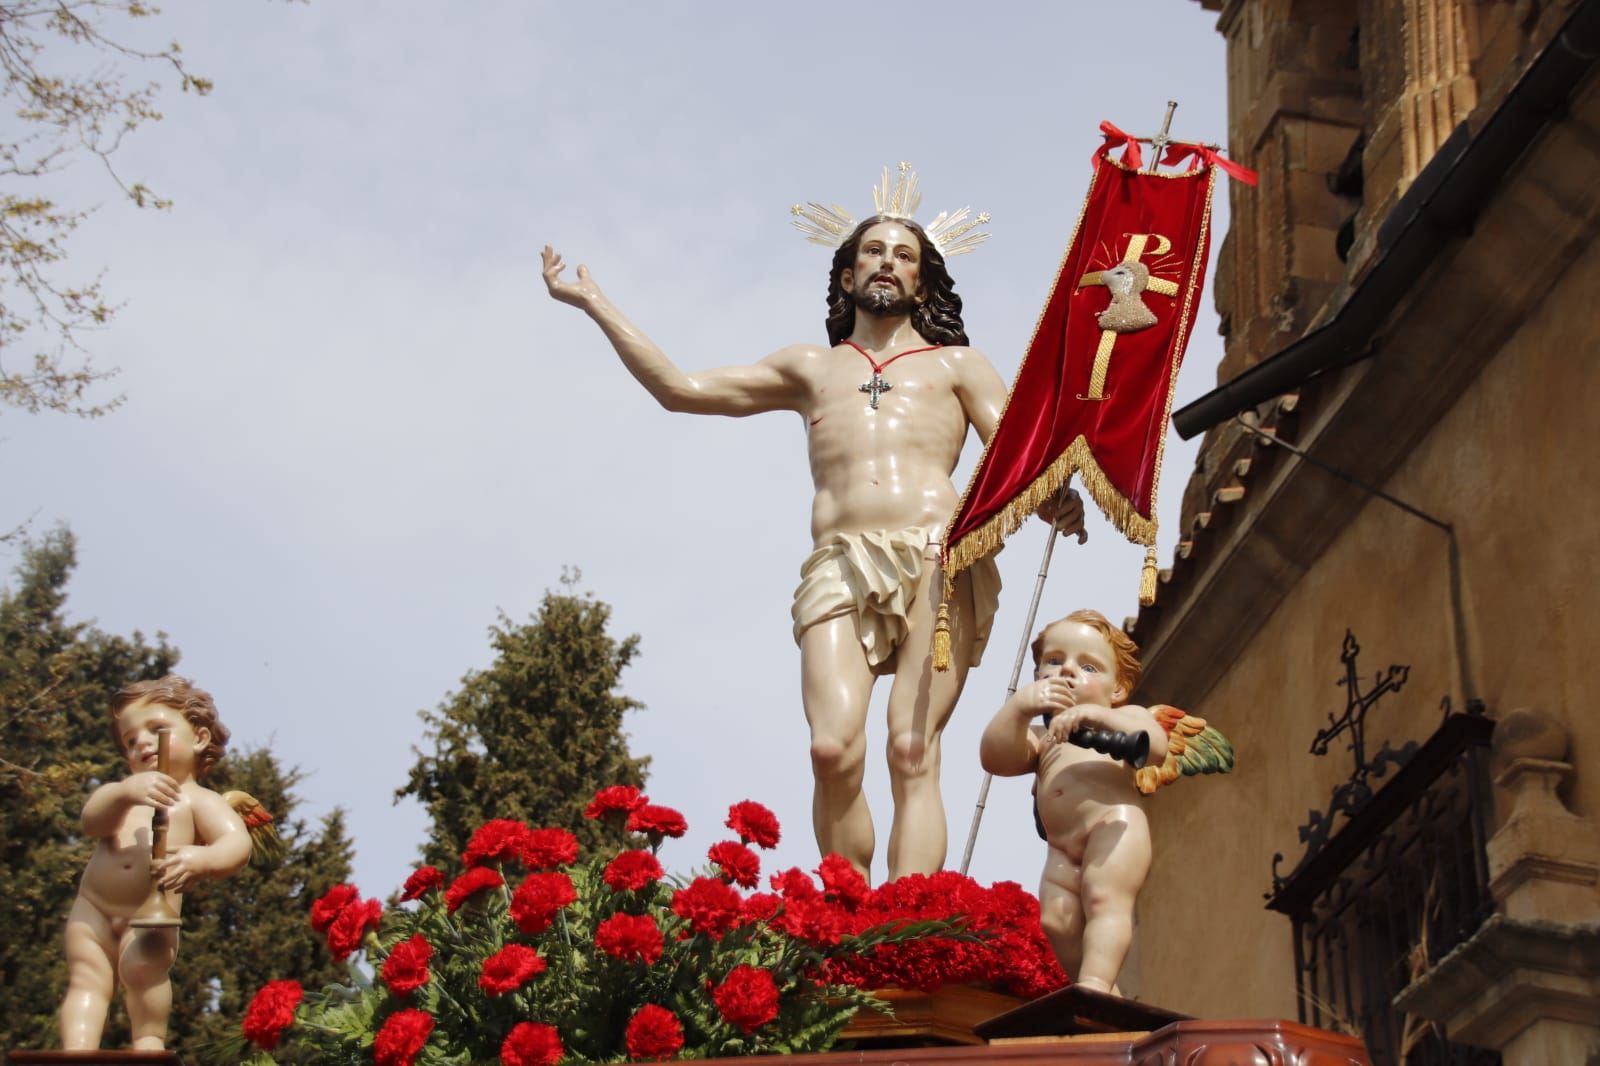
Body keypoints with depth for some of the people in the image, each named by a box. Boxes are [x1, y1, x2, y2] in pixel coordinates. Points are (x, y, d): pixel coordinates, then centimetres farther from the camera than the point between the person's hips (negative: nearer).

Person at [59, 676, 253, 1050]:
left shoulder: (199, 801, 7)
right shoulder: (122, 792, 18)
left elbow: (237, 845, -9)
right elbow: (91, 822, -4)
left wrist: (200, 859, -32)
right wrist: (126, 792, -26)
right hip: (93, 910, 3)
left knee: (143, 964, -26)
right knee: (87, 979, -12)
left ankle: (150, 1042, -17)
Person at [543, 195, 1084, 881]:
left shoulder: (954, 363, 26)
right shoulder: (810, 368, 31)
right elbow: (681, 389, 28)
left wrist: (1055, 497, -12)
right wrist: (595, 304, 26)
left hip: (939, 562, -1)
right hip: (839, 567, 1)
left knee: (913, 754, -17)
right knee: (834, 750, -22)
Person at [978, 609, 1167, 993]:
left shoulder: (1126, 716, 20)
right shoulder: (1041, 737, 32)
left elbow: (1155, 746, -5)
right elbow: (996, 758, 10)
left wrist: (1097, 716, -20)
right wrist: (1019, 706, -5)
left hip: (1114, 825, -5)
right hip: (1063, 847, 5)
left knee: (1104, 899, -23)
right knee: (1056, 919, -10)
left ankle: (1096, 981, -34)